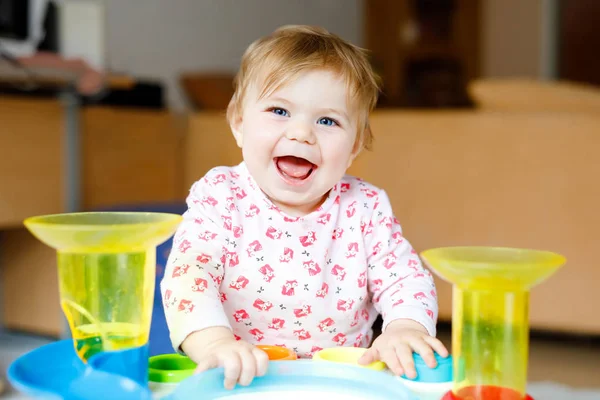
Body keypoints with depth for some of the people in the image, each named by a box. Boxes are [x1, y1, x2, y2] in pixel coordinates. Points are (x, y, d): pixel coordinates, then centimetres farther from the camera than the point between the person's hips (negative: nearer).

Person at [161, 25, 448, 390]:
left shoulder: (366, 208, -1)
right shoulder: (220, 197, -8)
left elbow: (406, 276, -2)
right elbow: (187, 273, -19)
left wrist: (404, 328, -24)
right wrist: (214, 341, -38)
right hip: (238, 383, -4)